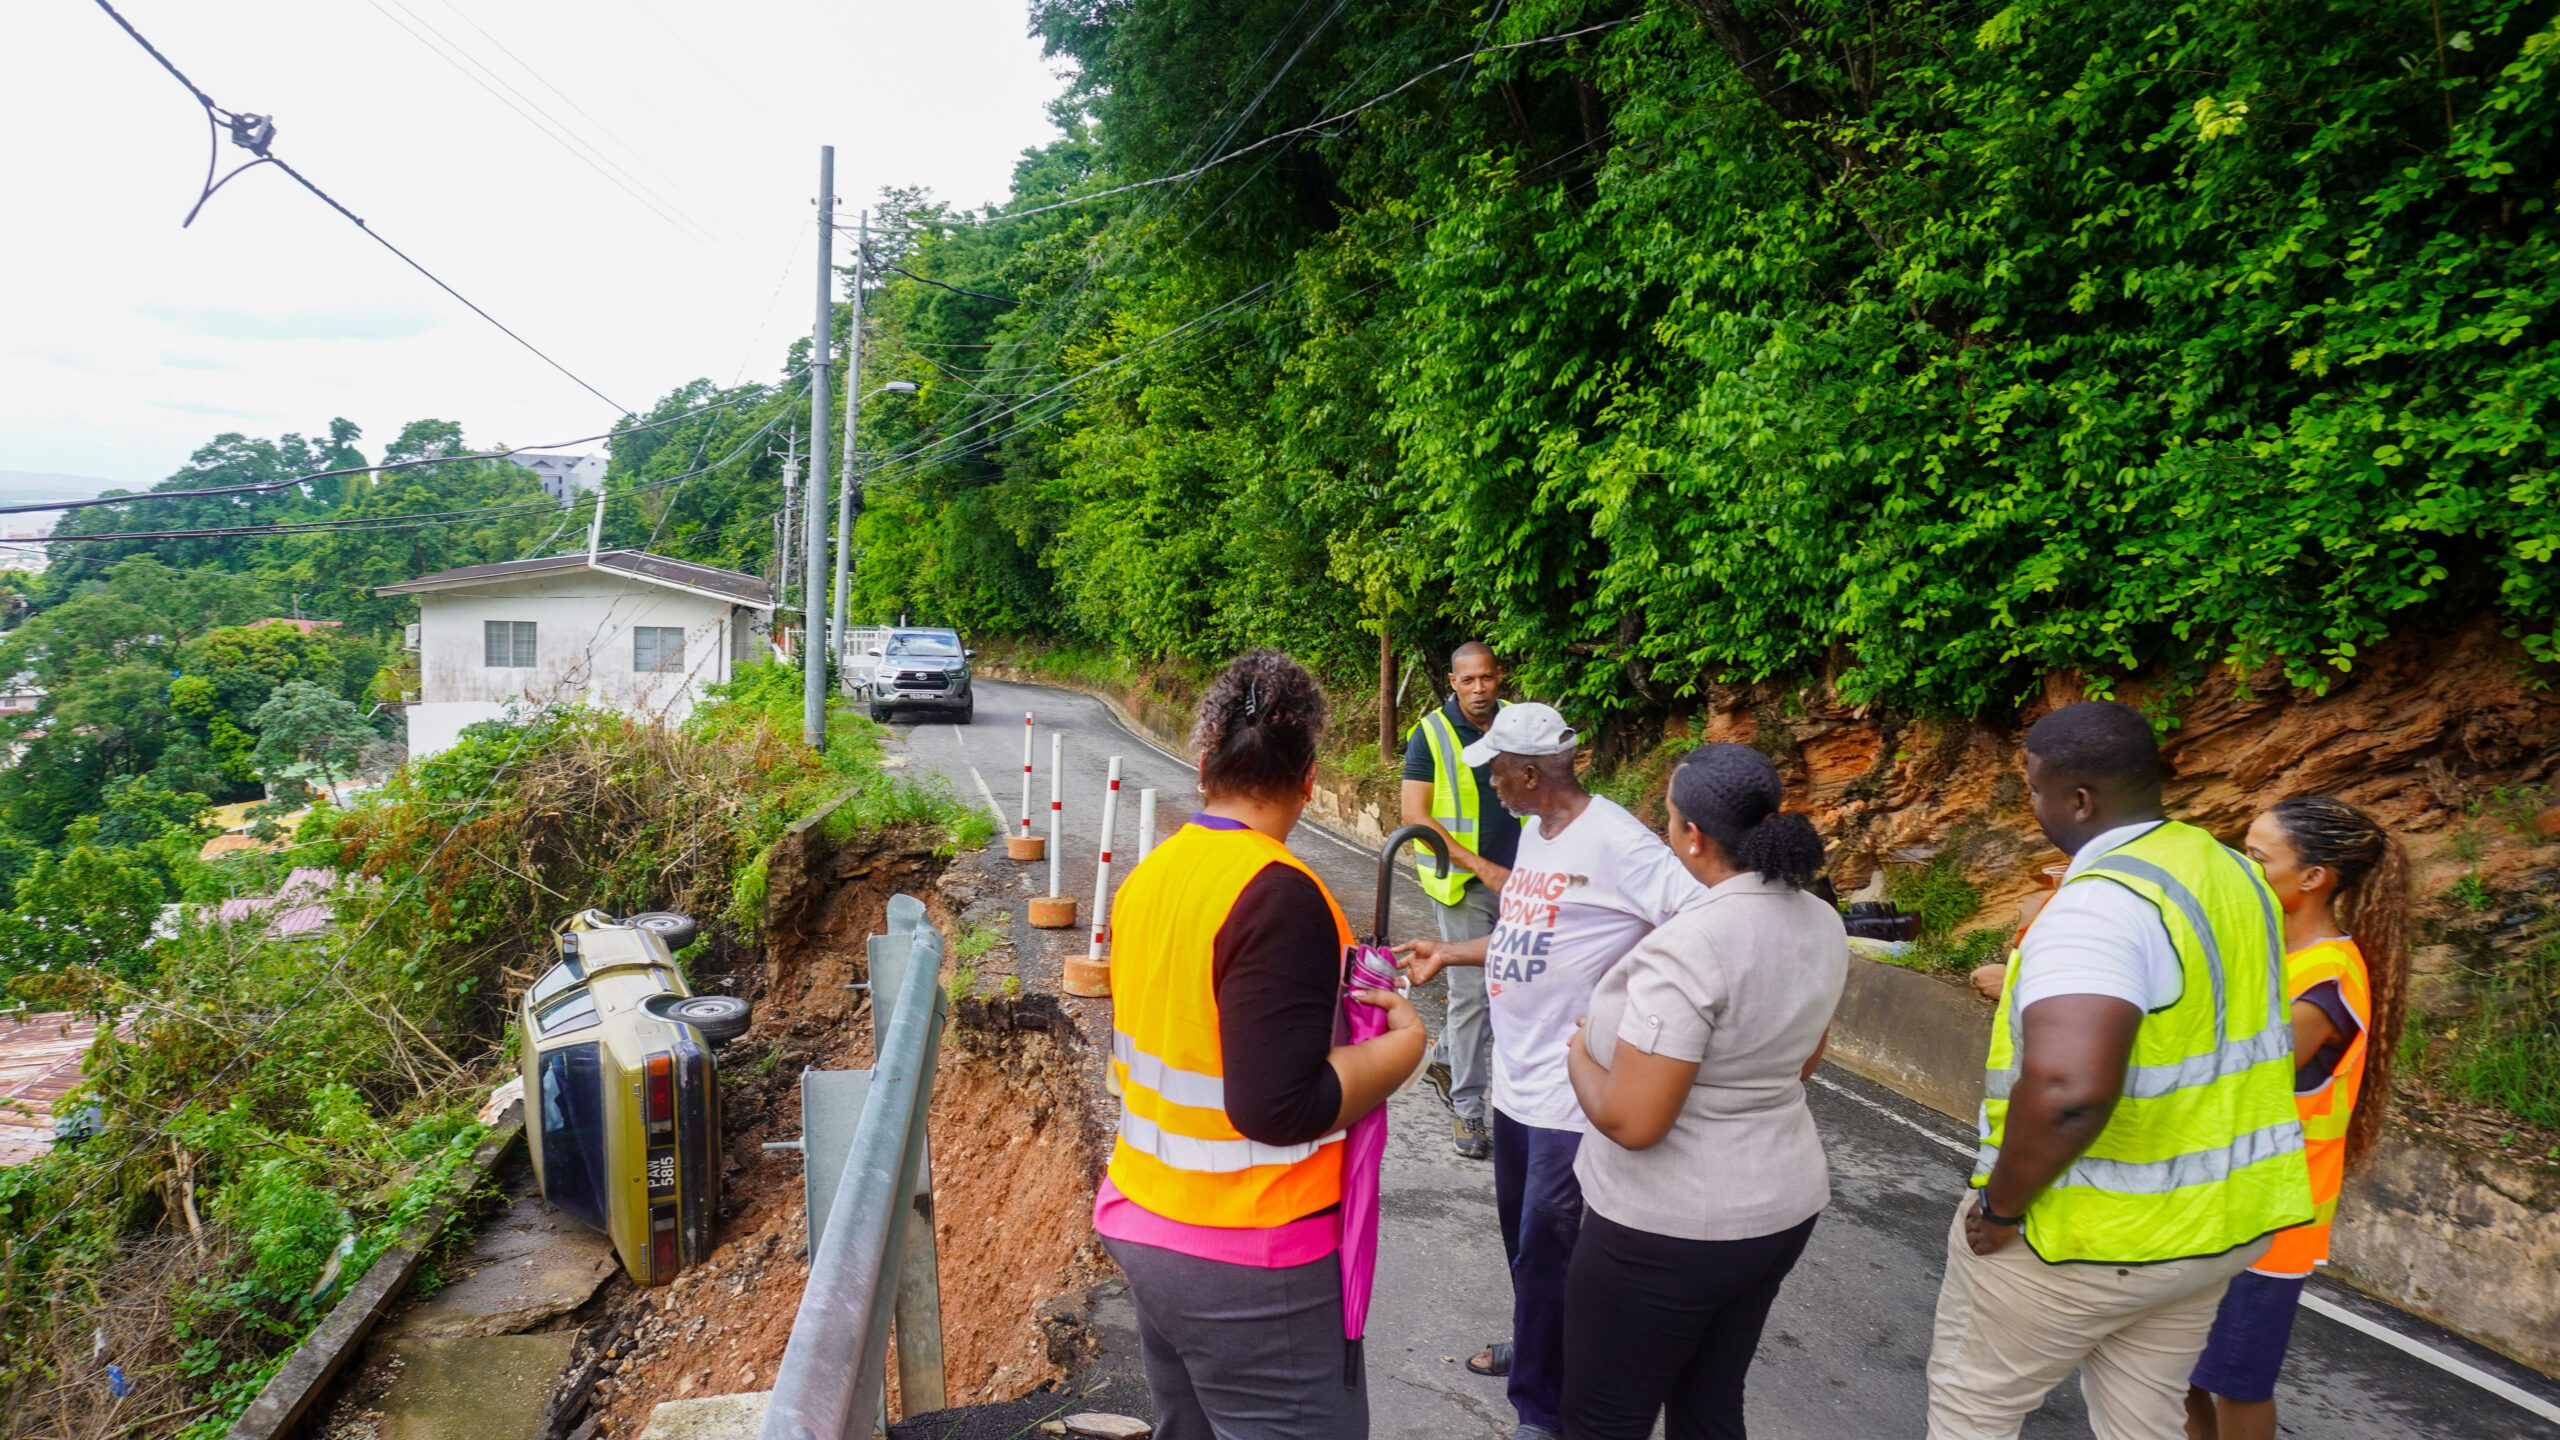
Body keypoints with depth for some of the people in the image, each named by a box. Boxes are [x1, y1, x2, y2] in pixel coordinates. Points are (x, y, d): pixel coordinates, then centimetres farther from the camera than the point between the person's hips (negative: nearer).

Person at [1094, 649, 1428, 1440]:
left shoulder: (1149, 874, 2)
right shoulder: (1279, 894, -22)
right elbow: (1280, 1106, -25)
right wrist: (1405, 1043, -12)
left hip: (1145, 1225, 8)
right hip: (1249, 1264, -8)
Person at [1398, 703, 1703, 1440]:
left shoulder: (1613, 840, -21)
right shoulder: (1534, 830, 7)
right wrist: (1447, 954, 17)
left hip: (1569, 1089, -9)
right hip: (1515, 1073, 9)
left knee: (1544, 1247, 4)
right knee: (1520, 1228, 24)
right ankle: (1534, 1346, 47)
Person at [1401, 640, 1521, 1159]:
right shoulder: (1431, 735, -8)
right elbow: (1415, 815, -13)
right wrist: (1483, 867, -18)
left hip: (1517, 878, 5)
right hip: (1463, 883, -4)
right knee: (1470, 990, -1)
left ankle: (1447, 1057, 32)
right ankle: (1467, 1109, 11)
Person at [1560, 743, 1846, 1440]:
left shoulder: (1687, 946, -28)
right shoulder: (1822, 924, 0)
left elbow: (1630, 1121, -26)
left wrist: (1580, 1058, -8)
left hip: (1667, 1230, -8)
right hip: (1784, 1208, 8)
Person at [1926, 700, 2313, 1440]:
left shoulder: (2098, 905, -27)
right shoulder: (2234, 872, 3)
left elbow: (2066, 1089, -38)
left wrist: (2000, 1205, -23)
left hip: (2088, 1236, -8)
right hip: (2216, 1223, 8)